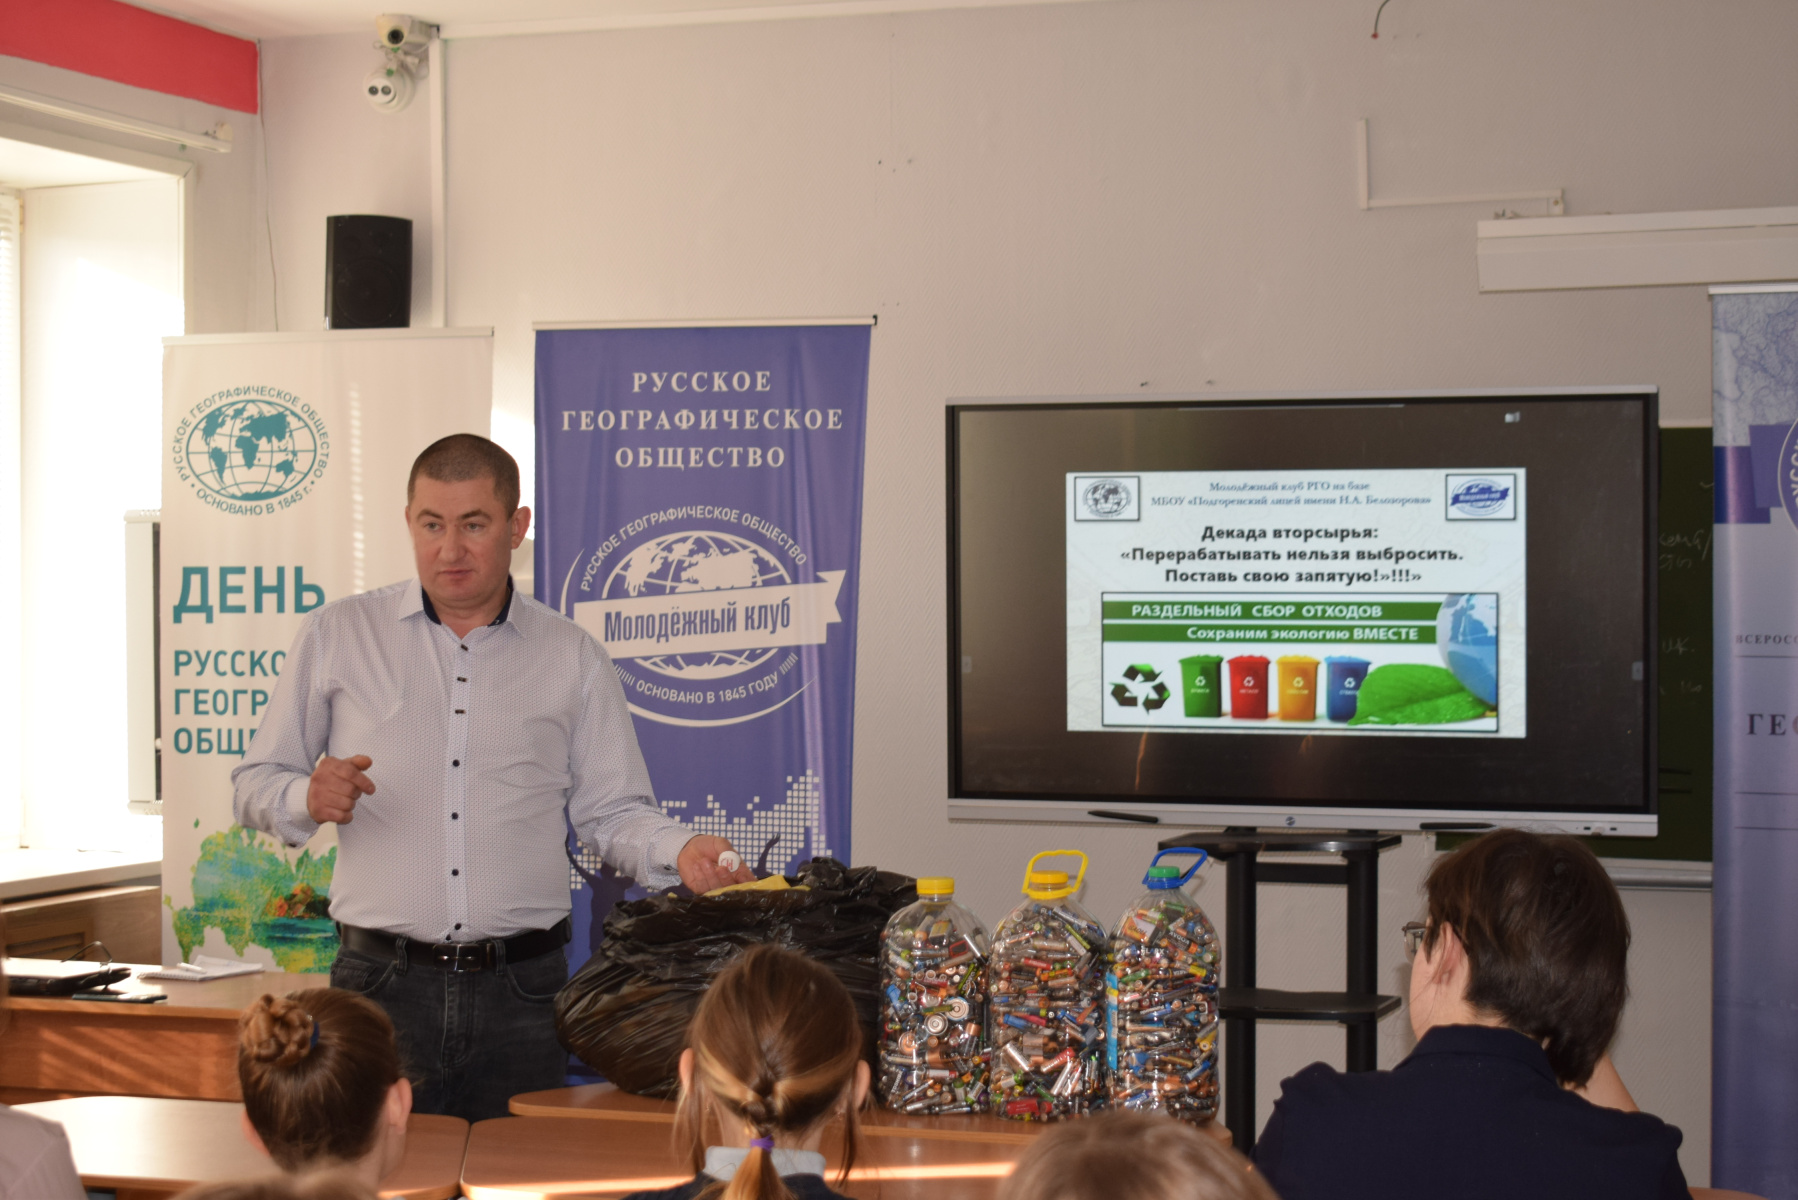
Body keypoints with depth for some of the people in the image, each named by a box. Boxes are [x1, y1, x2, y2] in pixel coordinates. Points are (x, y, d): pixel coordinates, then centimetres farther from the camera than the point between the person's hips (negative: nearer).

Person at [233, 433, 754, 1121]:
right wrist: (309, 799, -12)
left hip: (522, 990, 1)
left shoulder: (571, 657, 11)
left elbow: (612, 811, 10)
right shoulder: (337, 637, 8)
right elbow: (254, 786, 10)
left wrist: (680, 853, -10)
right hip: (383, 985, -1)